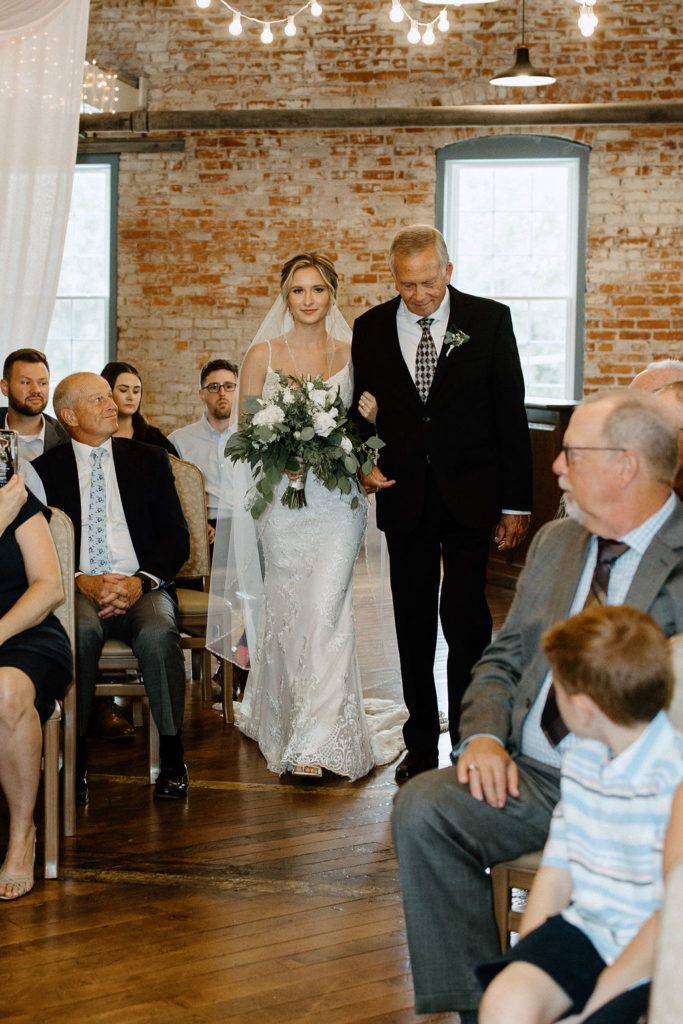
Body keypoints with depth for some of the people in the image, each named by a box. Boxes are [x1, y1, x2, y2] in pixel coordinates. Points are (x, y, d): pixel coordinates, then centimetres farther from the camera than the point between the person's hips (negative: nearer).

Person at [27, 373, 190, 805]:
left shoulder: (150, 459, 13)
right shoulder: (46, 469, 11)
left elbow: (177, 537, 6)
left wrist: (140, 582, -11)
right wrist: (83, 582, -15)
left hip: (143, 586, 1)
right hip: (78, 588, -1)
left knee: (158, 634, -33)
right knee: (81, 630, -35)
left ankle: (172, 754, -17)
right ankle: (75, 757, -23)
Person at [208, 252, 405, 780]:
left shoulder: (350, 354, 7)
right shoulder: (262, 355, 5)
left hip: (337, 500, 0)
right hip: (281, 501, 0)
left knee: (325, 608, -10)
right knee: (284, 612, 6)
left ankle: (315, 741, -8)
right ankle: (281, 720, 26)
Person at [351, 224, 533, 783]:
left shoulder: (490, 320, -3)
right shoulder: (371, 328, 4)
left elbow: (511, 414, -2)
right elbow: (360, 409, 14)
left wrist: (517, 503, -4)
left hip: (470, 499, -3)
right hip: (404, 498, 3)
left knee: (466, 620, -8)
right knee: (413, 625, 9)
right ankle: (421, 745, 21)